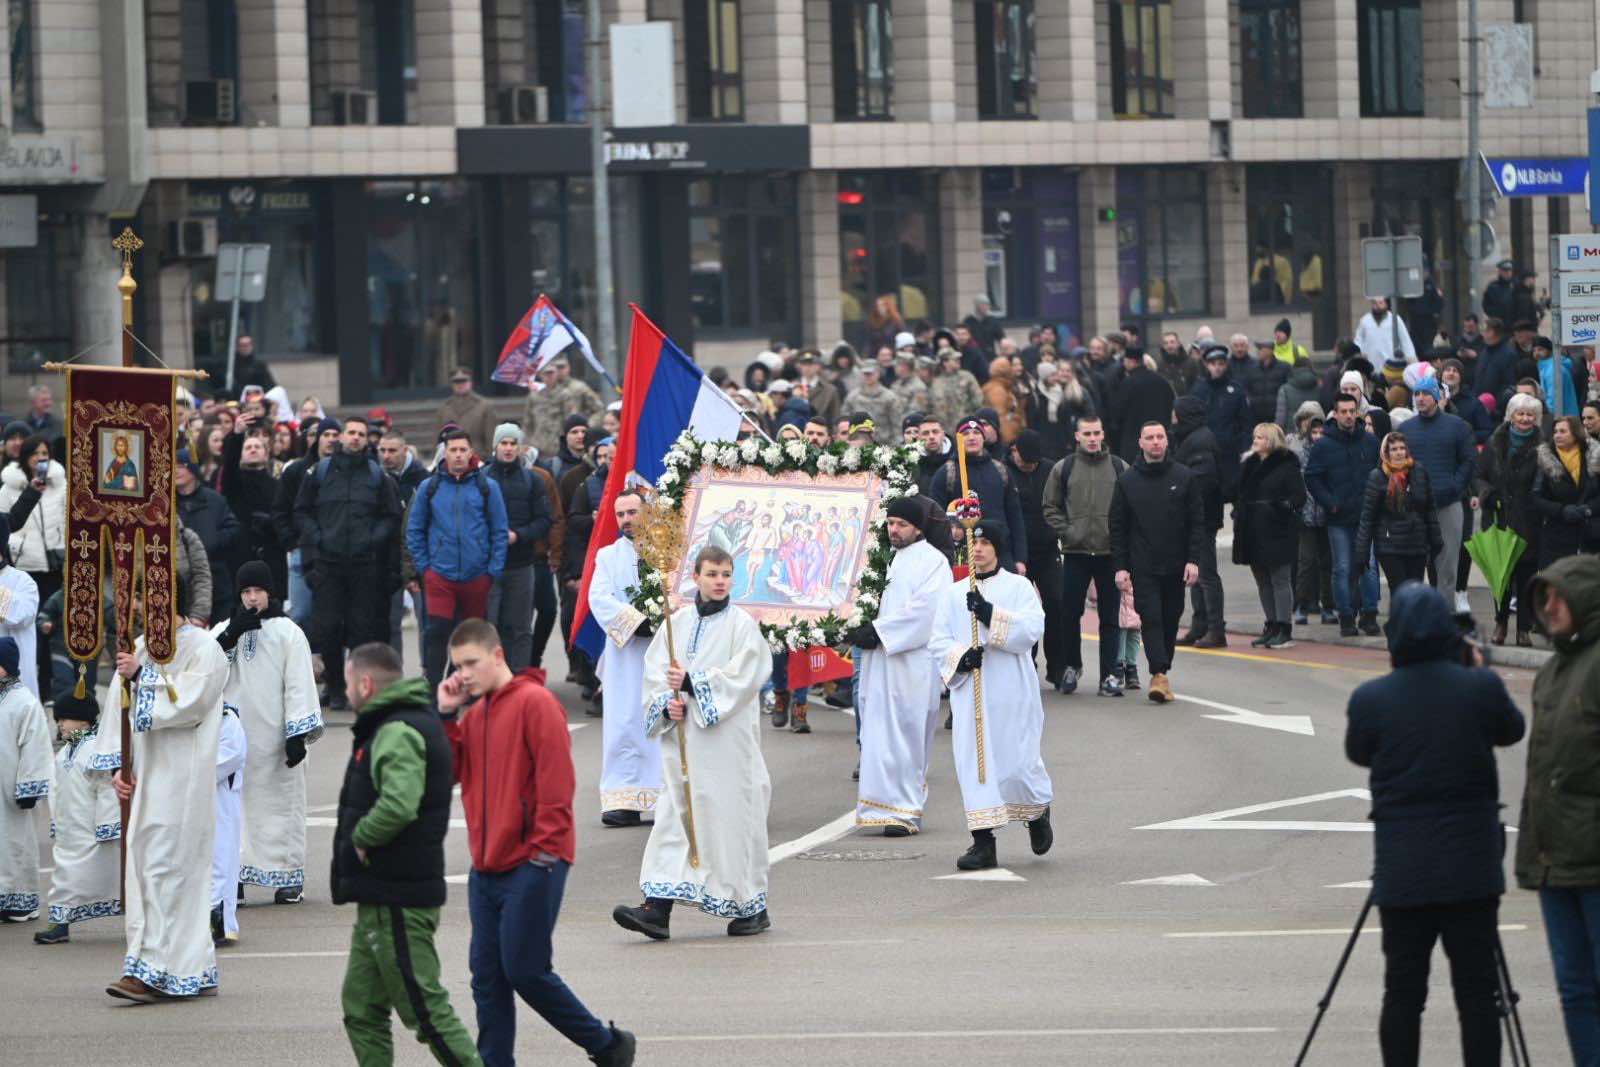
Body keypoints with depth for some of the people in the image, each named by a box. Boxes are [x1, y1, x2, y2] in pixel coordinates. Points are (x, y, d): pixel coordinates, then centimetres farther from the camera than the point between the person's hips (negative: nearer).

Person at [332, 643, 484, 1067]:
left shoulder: (398, 734, -18)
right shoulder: (418, 722, 15)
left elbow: (397, 806, -35)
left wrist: (361, 836, -17)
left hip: (397, 902, -11)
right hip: (380, 899, 11)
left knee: (425, 1008, -6)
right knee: (361, 1008, 13)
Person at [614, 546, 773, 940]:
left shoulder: (741, 625, -3)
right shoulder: (677, 622, 10)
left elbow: (741, 676, -12)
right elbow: (655, 670, 7)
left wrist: (692, 684, -17)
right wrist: (667, 703, -10)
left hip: (728, 740, -4)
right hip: (683, 736, 4)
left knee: (731, 815, 1)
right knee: (675, 817, -2)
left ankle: (752, 906, 15)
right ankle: (658, 910, -7)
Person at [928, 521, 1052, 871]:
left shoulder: (1019, 587, 4)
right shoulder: (954, 592, 11)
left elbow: (1032, 628, -11)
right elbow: (938, 641, 5)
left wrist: (991, 614, -21)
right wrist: (961, 656, -15)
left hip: (1011, 689, -2)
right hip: (969, 691, 2)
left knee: (1018, 760, -2)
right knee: (973, 761, -5)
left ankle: (1038, 812, 30)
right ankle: (983, 843, -3)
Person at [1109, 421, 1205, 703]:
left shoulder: (1184, 477, 4)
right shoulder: (1127, 481, 4)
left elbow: (1197, 522, 4)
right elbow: (1118, 528, 5)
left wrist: (1193, 560, -6)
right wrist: (1120, 566, -3)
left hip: (1176, 567, 1)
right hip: (1143, 568, -1)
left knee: (1170, 620, 8)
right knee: (1150, 618, -13)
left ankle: (1162, 672, 19)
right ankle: (1159, 674, -20)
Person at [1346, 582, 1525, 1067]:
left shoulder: (1370, 698, -7)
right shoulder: (1482, 688, -7)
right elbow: (1511, 731, 13)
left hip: (1401, 870, 0)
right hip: (1472, 864, 0)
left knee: (1403, 989, 5)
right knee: (1477, 988, 3)